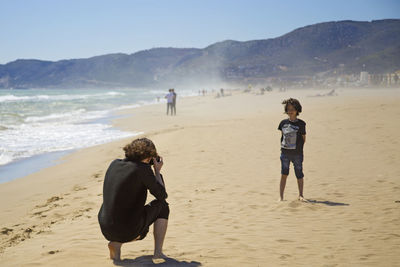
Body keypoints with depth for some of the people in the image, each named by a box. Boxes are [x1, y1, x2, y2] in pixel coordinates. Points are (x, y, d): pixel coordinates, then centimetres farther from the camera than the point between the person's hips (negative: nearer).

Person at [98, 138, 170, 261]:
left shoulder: (115, 164, 5)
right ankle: (158, 252, 13)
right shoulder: (143, 169, -13)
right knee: (162, 205, 17)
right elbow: (162, 195, -3)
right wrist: (157, 171, 9)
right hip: (128, 230, -7)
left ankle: (116, 243, 9)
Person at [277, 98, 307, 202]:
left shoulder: (301, 124, -3)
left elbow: (303, 139, 3)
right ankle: (281, 196, 5)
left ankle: (300, 195, 20)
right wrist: (282, 146, 6)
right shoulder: (284, 123, 6)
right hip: (285, 153, 2)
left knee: (299, 175, 6)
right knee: (284, 174, 1)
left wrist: (298, 148, 0)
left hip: (297, 154, -2)